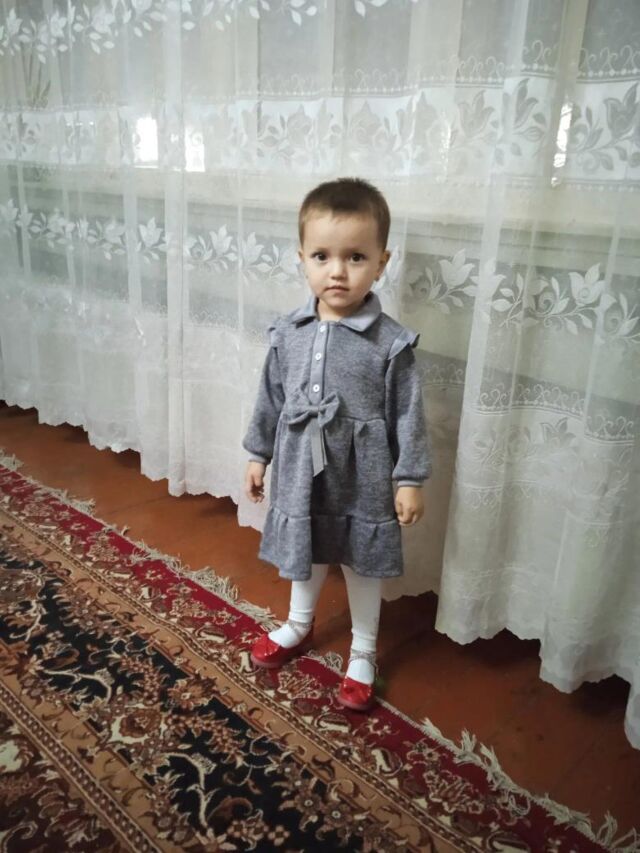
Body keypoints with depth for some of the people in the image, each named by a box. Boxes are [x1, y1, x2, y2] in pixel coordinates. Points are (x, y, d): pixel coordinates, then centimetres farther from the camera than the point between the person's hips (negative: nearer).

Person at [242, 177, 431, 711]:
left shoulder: (391, 342, -16)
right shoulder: (287, 333, -5)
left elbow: (407, 414, -10)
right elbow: (271, 398, 5)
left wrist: (410, 479, -8)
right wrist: (259, 453, 11)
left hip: (363, 481, -3)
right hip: (302, 473, 4)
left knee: (362, 566, 16)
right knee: (307, 555, 24)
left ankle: (363, 653, 39)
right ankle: (299, 627, 50)